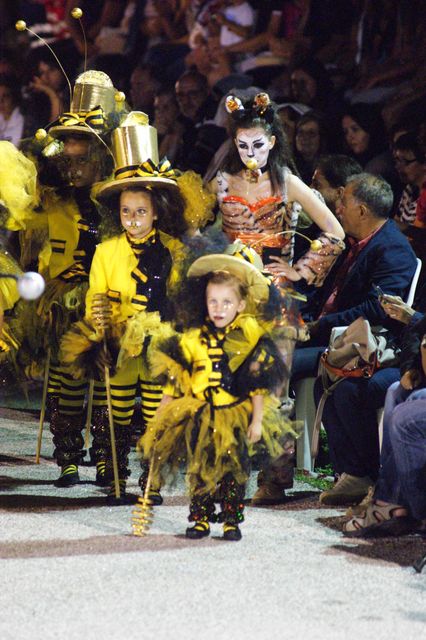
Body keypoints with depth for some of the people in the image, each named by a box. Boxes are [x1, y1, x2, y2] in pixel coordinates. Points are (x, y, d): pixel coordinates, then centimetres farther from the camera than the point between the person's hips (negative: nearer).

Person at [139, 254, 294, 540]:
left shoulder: (250, 339, -3)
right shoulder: (193, 339, 1)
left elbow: (259, 384, -2)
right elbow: (174, 382, 5)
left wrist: (257, 420, -4)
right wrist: (161, 417, 4)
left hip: (235, 419, -1)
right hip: (200, 418, 1)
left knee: (234, 471, 3)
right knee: (200, 470, 3)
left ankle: (232, 521, 11)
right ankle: (200, 519, 11)